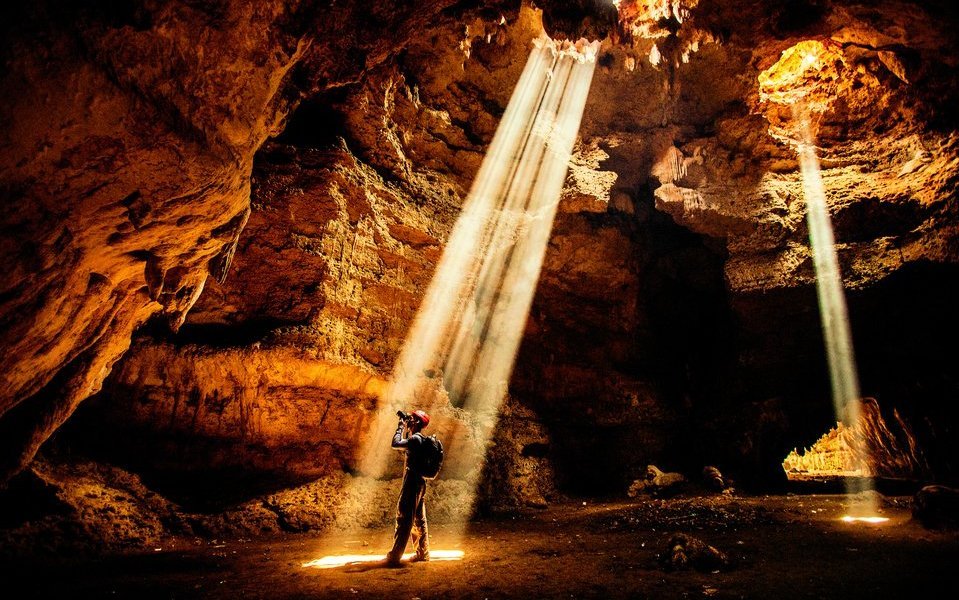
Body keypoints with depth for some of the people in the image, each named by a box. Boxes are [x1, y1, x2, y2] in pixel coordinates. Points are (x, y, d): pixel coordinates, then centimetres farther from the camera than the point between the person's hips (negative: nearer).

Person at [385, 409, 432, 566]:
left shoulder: (415, 439, -16)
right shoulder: (420, 439, 14)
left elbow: (395, 444, -24)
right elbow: (406, 446, 30)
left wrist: (400, 427, -10)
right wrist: (405, 429, 19)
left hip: (412, 482, -10)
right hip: (420, 482, 10)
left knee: (404, 518, -6)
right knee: (419, 519, 14)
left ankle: (394, 556, -3)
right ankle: (423, 553, 20)